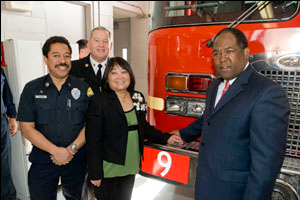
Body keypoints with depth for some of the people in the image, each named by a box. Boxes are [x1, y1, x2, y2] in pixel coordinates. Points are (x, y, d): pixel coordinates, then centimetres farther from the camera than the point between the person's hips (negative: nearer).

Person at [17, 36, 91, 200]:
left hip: (77, 160, 1)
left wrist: (72, 149, -15)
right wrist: (55, 150, -15)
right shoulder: (31, 89, -2)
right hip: (42, 161, 0)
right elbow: (26, 128, -5)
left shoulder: (83, 88, -3)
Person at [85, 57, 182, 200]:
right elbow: (93, 141, -14)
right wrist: (95, 173, -12)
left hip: (131, 167, 5)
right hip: (108, 171, -5)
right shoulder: (98, 102, -15)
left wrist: (165, 138, 5)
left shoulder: (138, 98, 2)